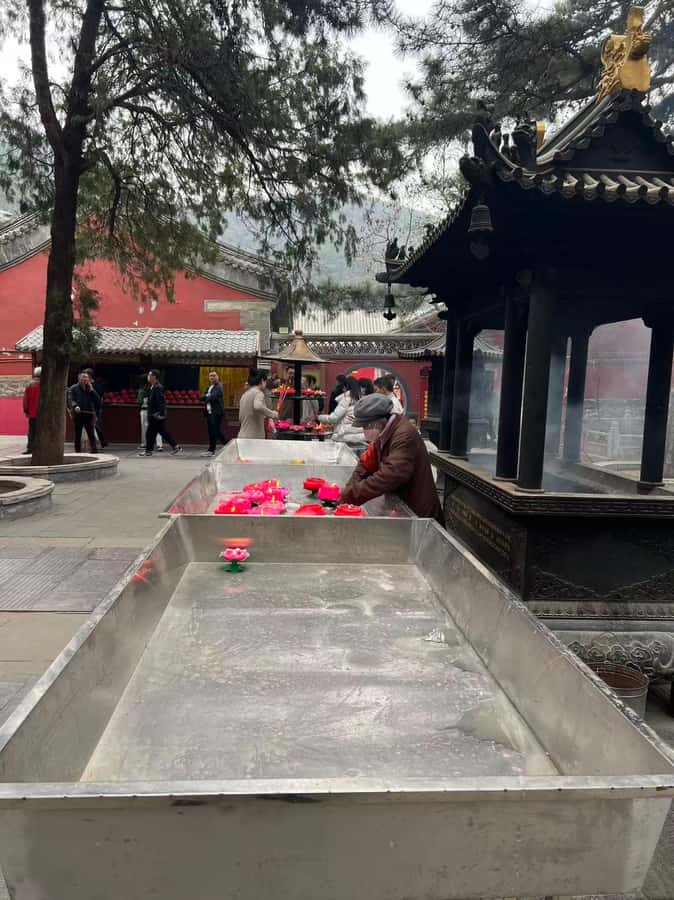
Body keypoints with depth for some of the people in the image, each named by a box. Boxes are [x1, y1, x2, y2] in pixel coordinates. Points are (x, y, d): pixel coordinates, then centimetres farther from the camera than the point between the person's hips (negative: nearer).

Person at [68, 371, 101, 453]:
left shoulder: (90, 389, 16)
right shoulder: (73, 388, 5)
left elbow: (97, 400, 6)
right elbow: (70, 400, -8)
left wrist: (91, 390, -2)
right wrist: (75, 406, -28)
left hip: (89, 415, 2)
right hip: (78, 415, -2)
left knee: (92, 435, -5)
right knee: (78, 435, 5)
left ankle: (94, 450, -8)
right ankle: (78, 451, 11)